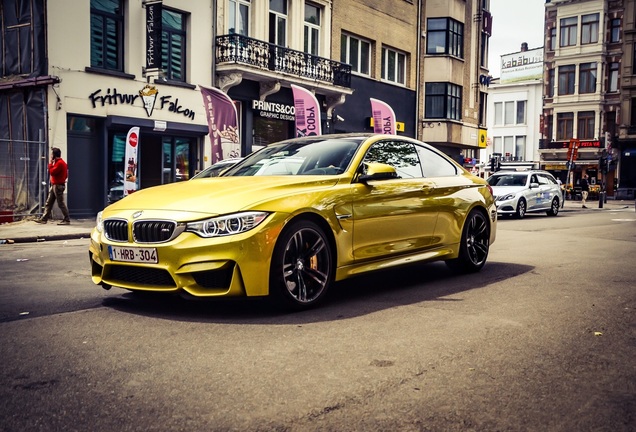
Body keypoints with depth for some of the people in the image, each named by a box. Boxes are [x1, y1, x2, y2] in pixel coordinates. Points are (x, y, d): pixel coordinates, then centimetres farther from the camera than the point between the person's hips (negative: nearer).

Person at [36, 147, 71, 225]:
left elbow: (52, 172, -21)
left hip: (58, 186, -10)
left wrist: (50, 163, -11)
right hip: (54, 185, 10)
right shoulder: (57, 162, 17)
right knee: (48, 203, 10)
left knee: (61, 203, -7)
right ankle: (44, 219, 13)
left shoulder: (60, 163, -16)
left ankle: (67, 220, -2)